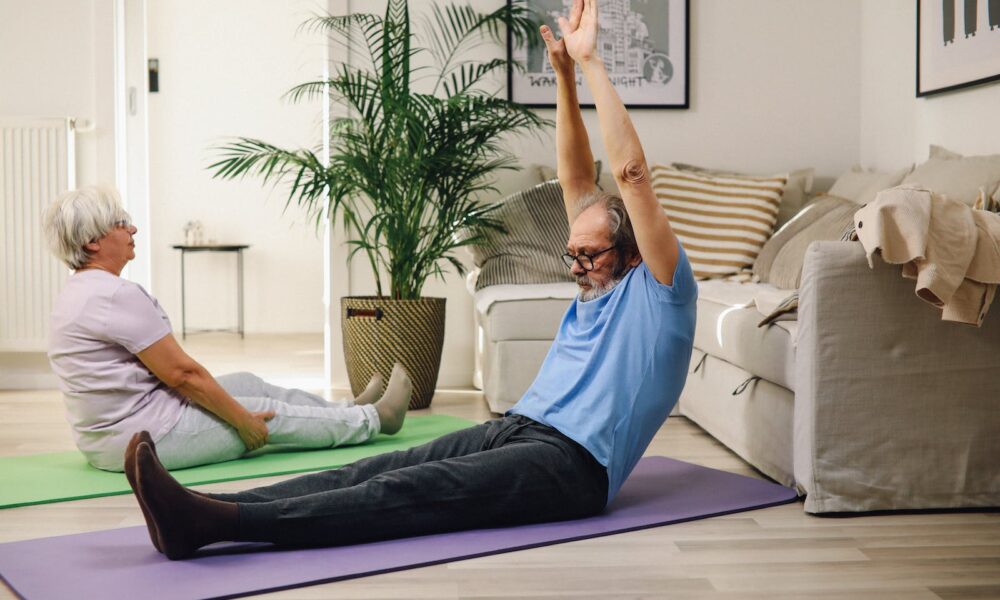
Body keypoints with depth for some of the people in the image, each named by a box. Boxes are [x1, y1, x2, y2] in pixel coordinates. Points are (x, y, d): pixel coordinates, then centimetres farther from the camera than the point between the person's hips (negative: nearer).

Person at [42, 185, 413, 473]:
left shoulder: (78, 292, 9)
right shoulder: (116, 295, -24)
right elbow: (183, 373, -20)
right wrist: (242, 420, -9)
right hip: (146, 437, -10)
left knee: (248, 383, 20)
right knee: (270, 412, 6)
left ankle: (349, 412, 37)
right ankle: (375, 418, 27)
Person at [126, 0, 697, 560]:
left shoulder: (660, 290, 1)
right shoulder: (596, 289, 24)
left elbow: (631, 172, -8)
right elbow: (578, 182, 23)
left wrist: (591, 63, -6)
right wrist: (565, 75, 16)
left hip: (571, 463, -8)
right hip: (513, 430, 8)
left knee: (406, 492, -28)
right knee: (373, 472, -14)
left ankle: (211, 523, -43)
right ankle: (202, 512, -30)